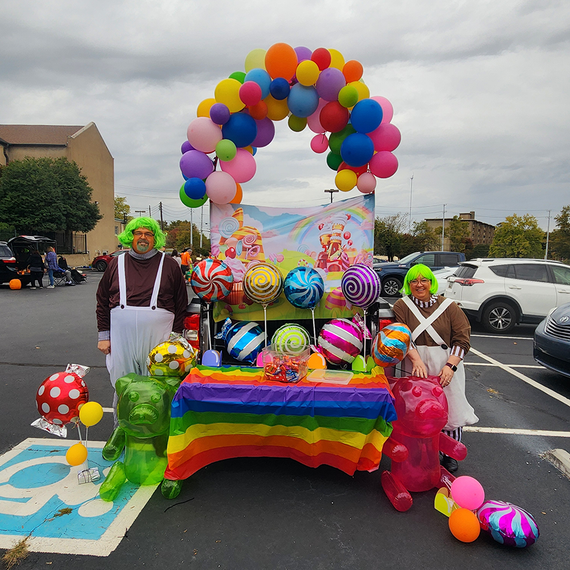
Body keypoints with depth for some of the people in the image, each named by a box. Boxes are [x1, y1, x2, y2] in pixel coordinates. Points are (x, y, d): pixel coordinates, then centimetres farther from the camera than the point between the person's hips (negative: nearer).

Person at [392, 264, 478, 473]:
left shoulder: (448, 306, 3)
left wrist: (450, 365, -13)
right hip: (416, 367, 0)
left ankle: (450, 455, 25)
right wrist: (416, 360, -21)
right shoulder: (401, 306, 2)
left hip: (447, 368, 1)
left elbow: (462, 338, -1)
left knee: (451, 410, 5)